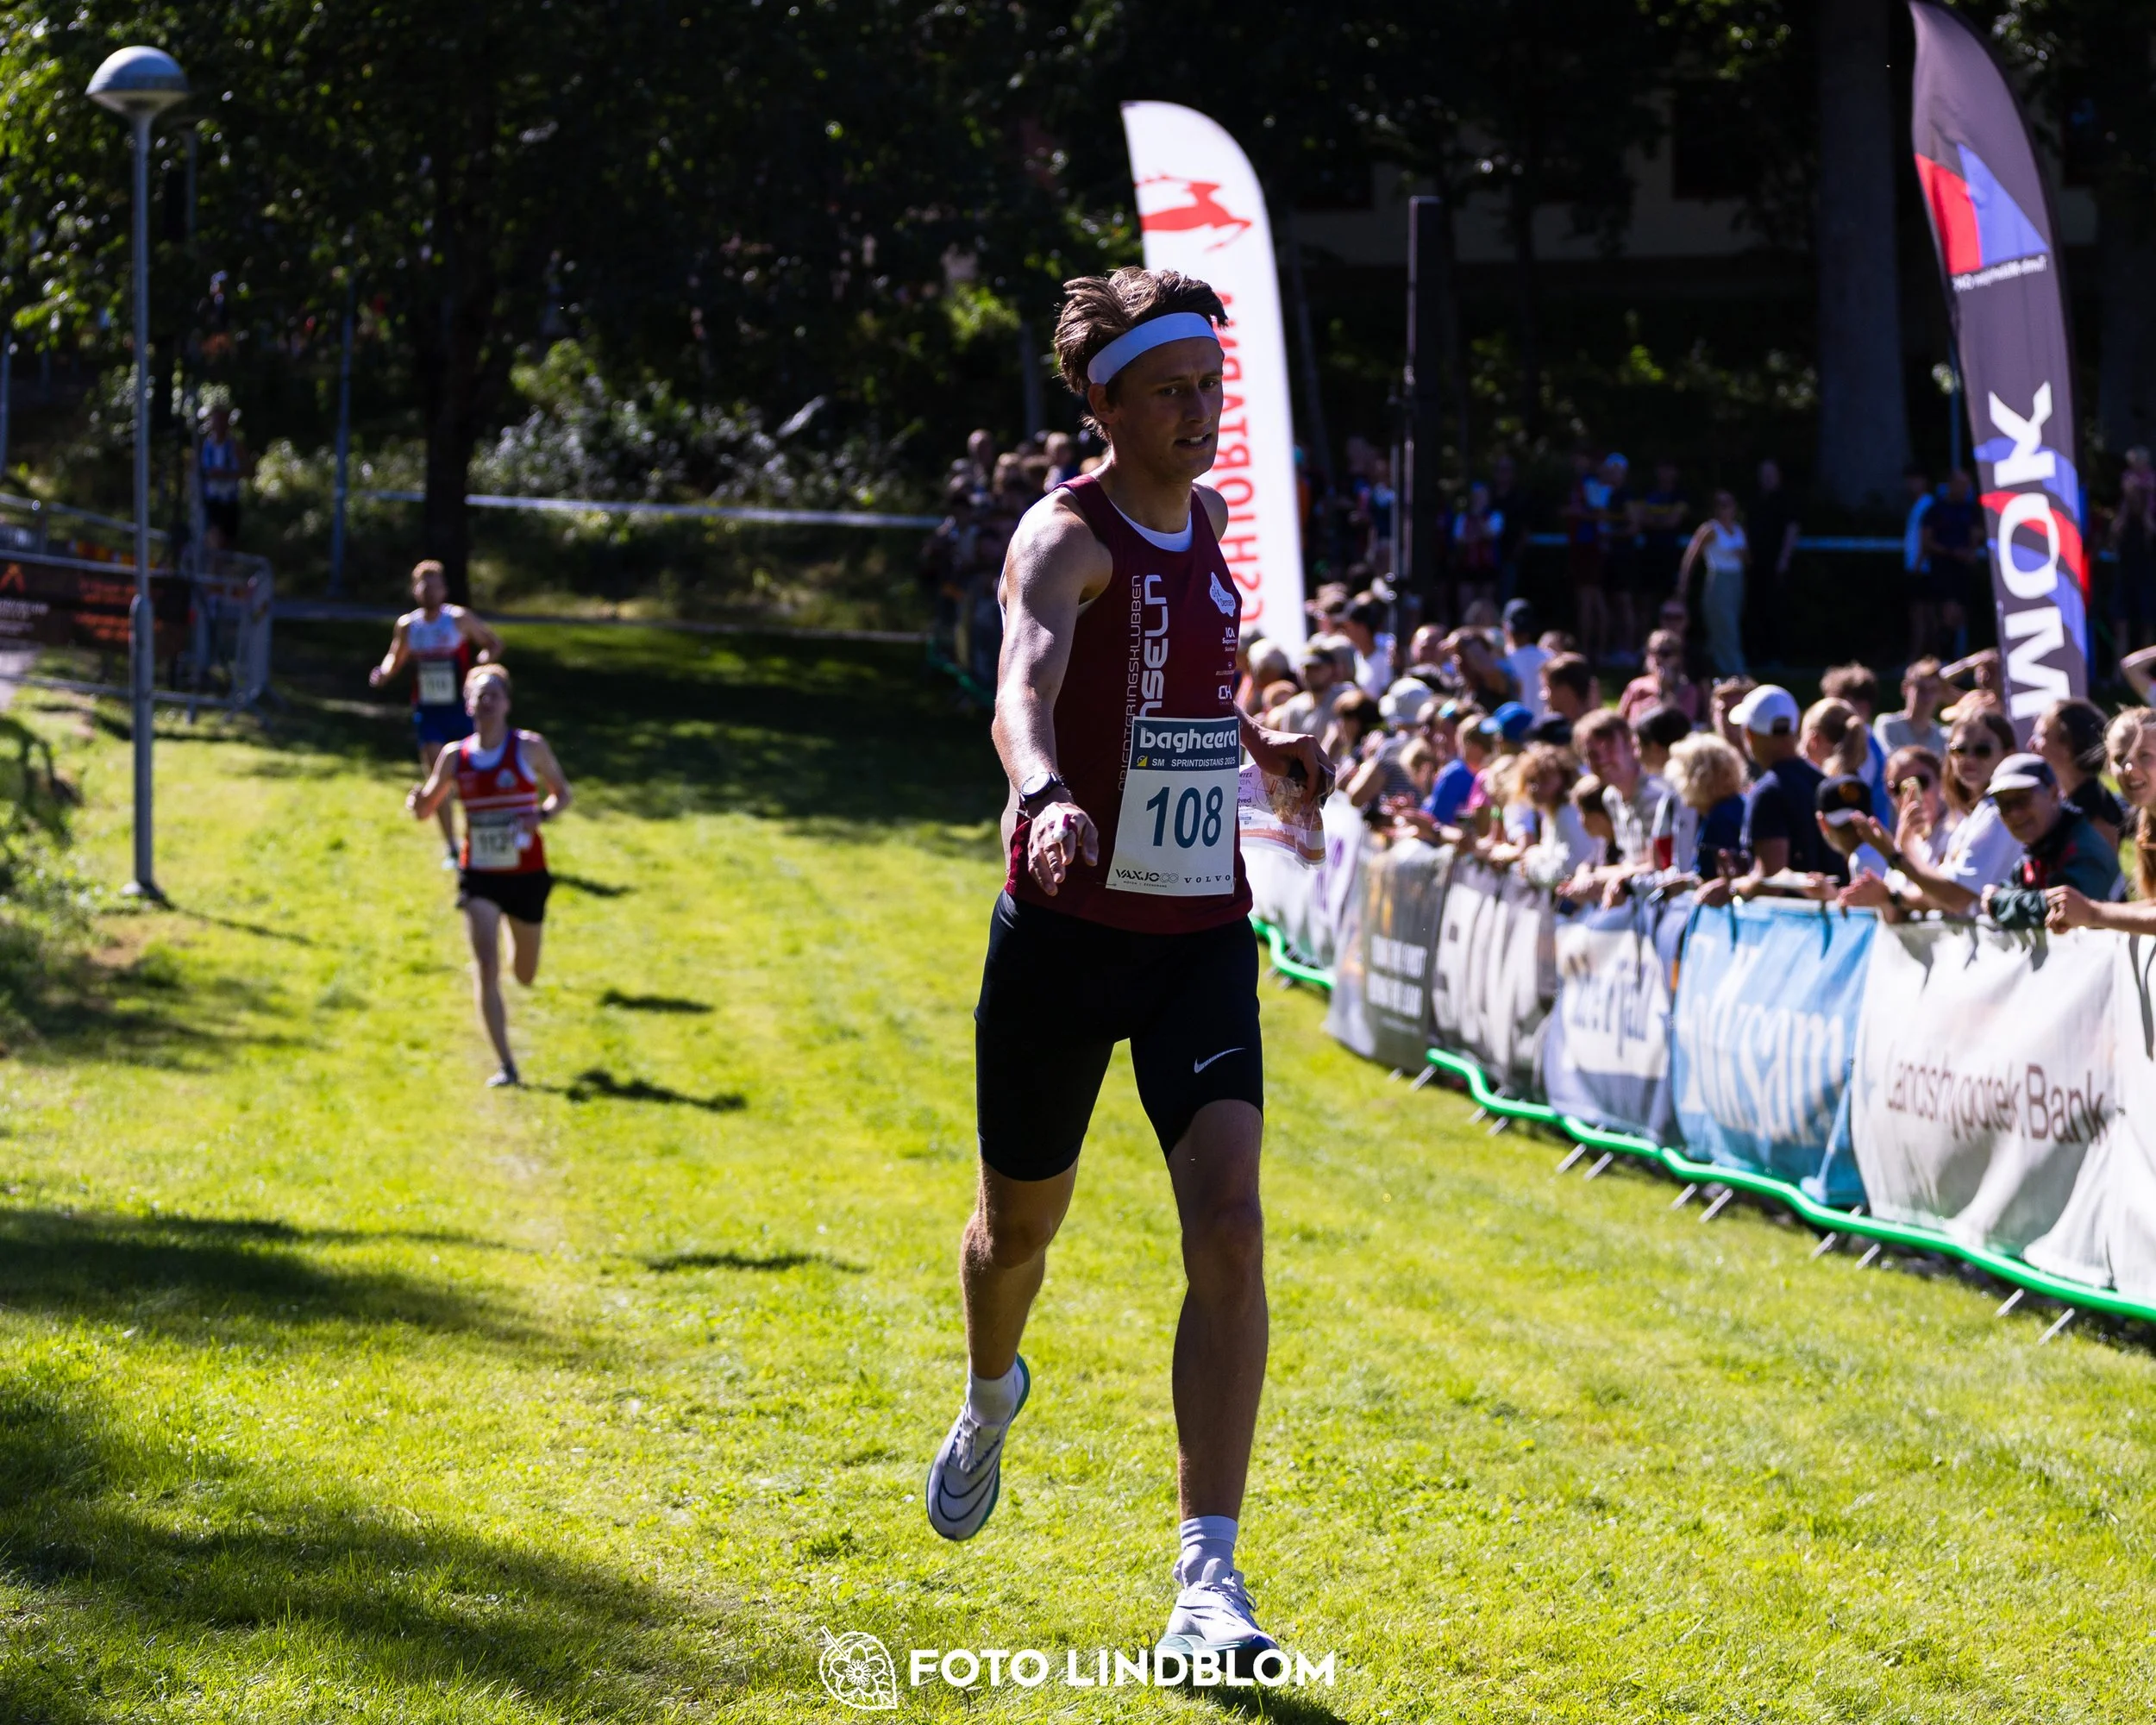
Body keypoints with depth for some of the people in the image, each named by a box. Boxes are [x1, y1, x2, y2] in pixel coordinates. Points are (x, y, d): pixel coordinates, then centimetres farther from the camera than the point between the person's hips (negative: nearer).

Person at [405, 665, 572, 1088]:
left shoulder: (530, 748, -5)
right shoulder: (455, 757, 0)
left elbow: (562, 793, 6)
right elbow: (425, 809, 9)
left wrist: (541, 815, -16)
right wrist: (417, 799, -15)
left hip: (527, 874, 0)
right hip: (479, 877, 0)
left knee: (525, 976, 14)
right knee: (486, 967, -16)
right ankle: (506, 1066, -11)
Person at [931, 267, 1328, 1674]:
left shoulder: (1205, 517, 8)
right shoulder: (1067, 535, -14)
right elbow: (1025, 685, -36)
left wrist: (1258, 740, 16)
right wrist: (1043, 796, -55)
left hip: (1202, 935, 4)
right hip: (1069, 927, -4)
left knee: (1229, 1224, -15)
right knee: (1022, 1217, 15)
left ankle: (1208, 1580, -17)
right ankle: (993, 1394, 52)